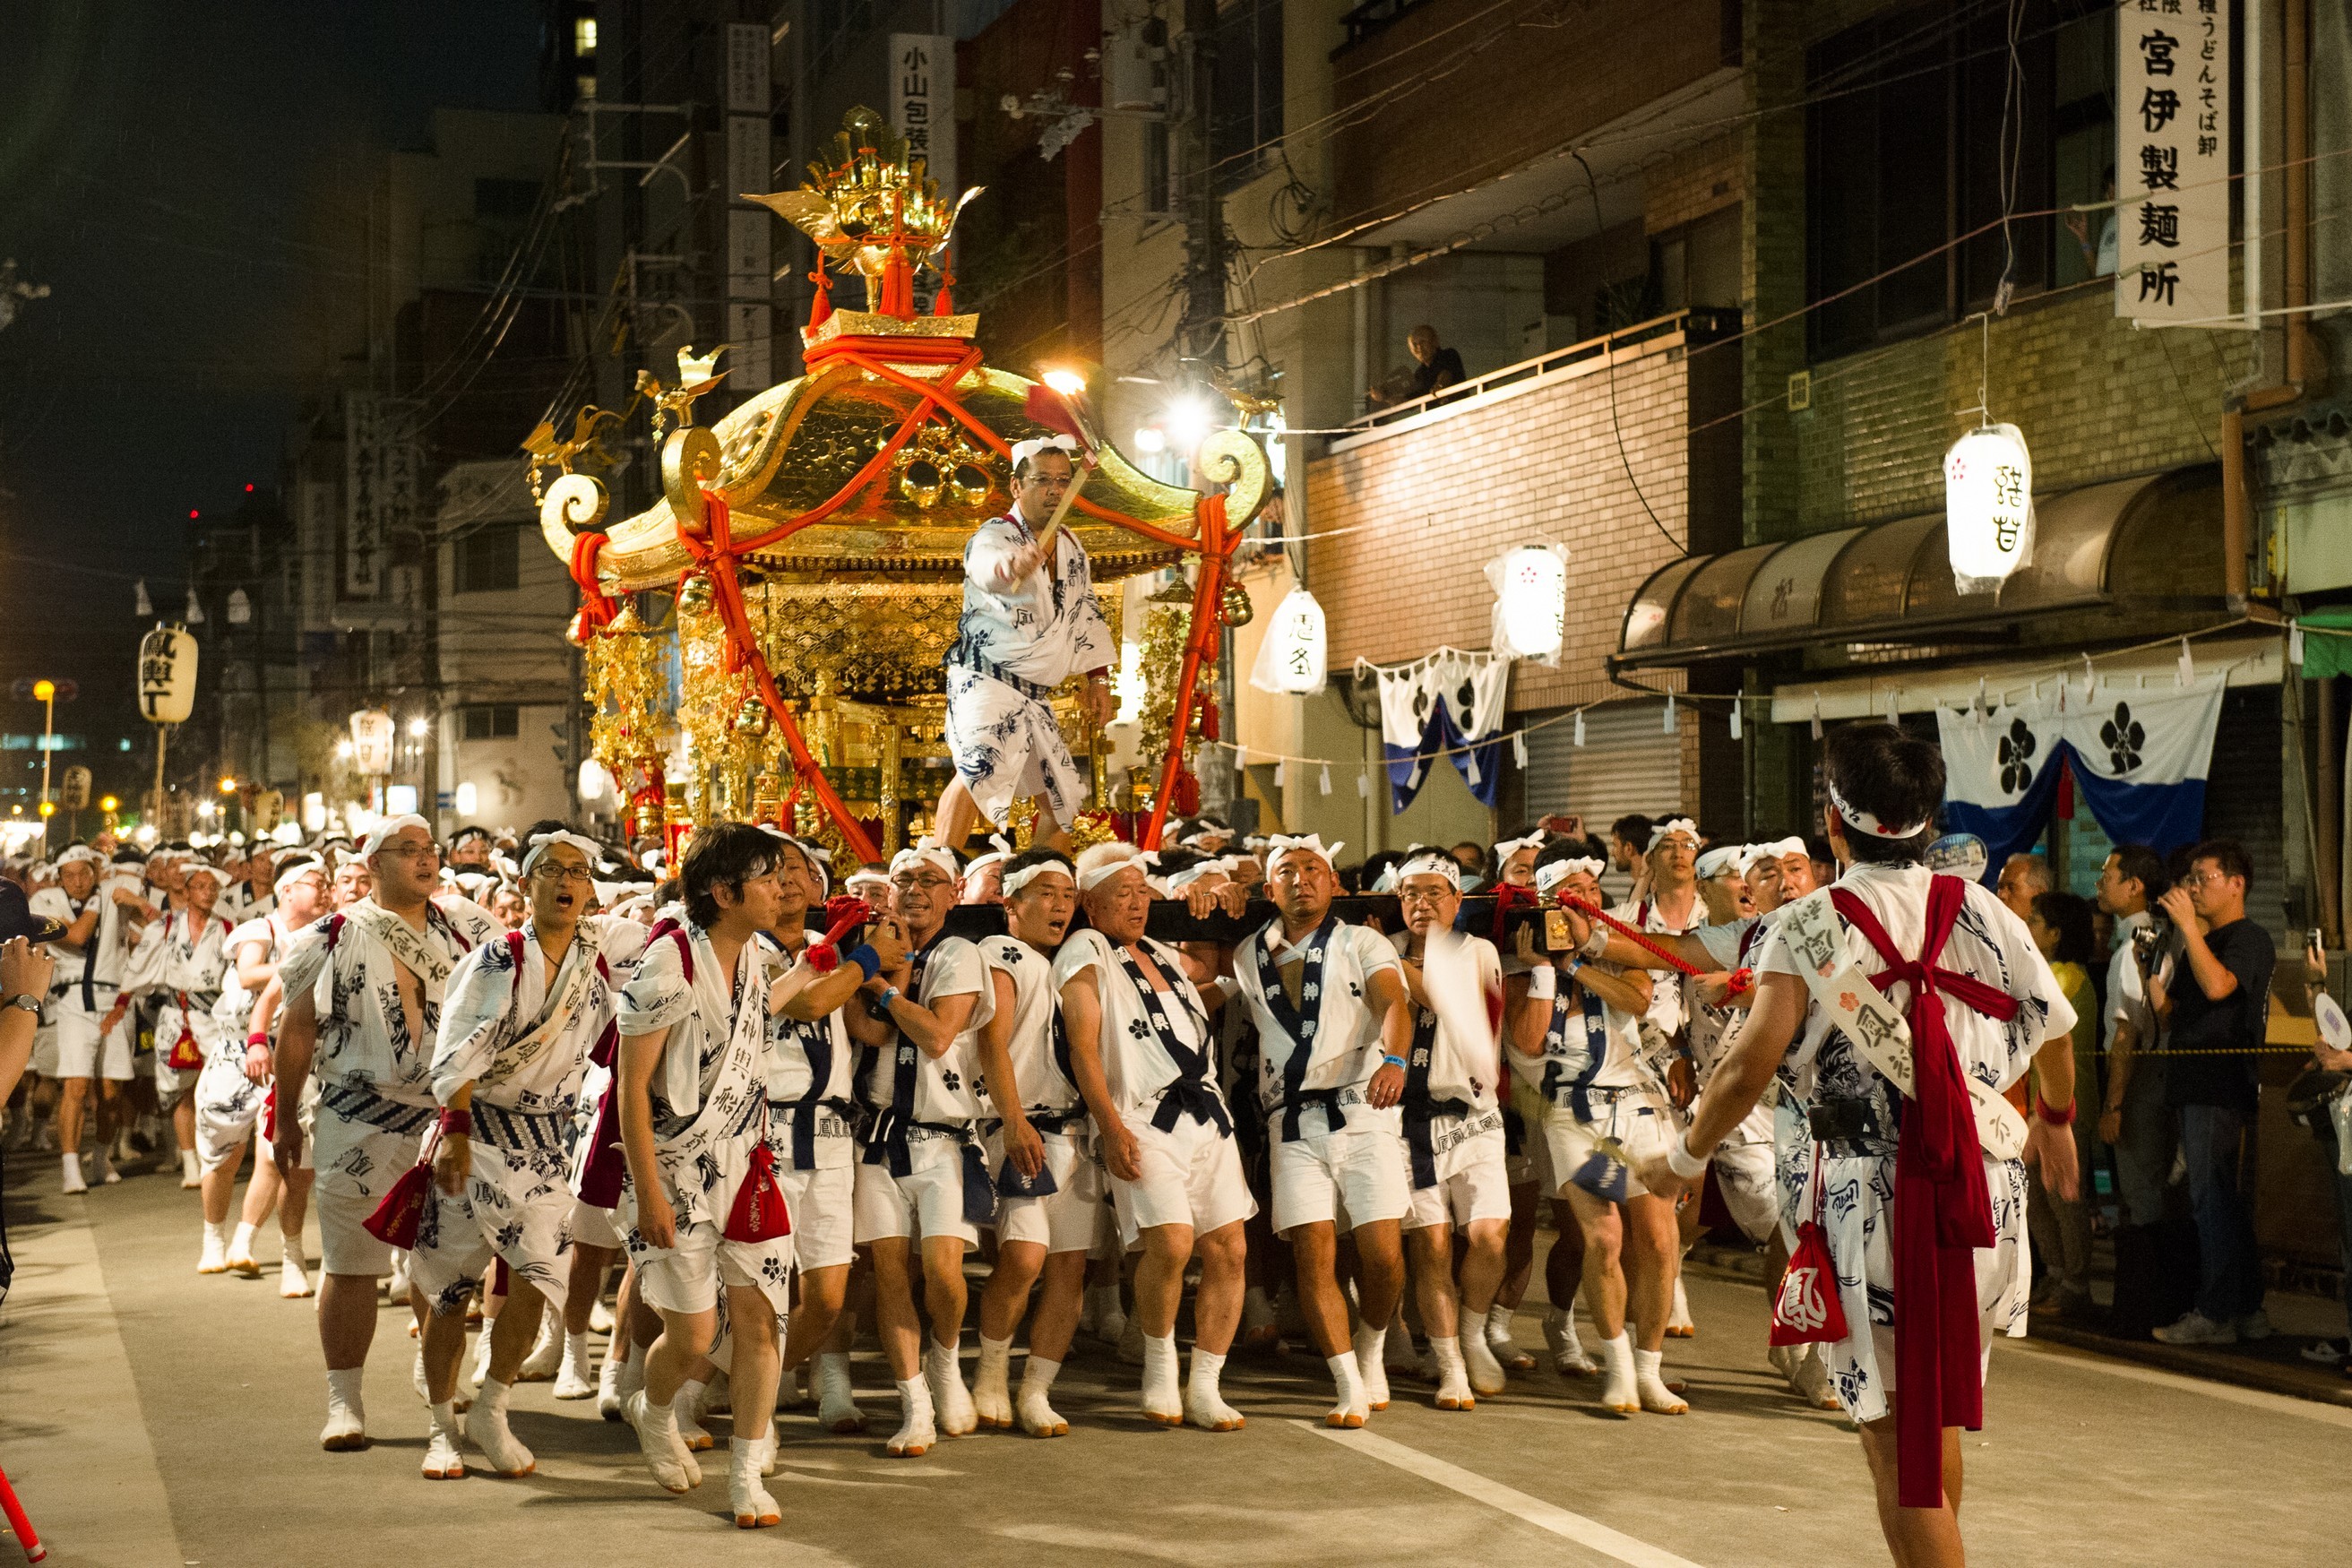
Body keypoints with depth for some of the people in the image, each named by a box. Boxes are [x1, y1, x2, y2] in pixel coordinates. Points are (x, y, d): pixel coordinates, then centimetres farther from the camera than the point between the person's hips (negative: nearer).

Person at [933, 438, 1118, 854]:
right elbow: (986, 566, -38)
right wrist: (1011, 566, -62)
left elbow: (1086, 614, 24)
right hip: (984, 680, -8)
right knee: (978, 770, -30)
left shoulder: (1071, 547, 12)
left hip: (1035, 694, 8)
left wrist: (1098, 680, 17)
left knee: (1062, 800, 10)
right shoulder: (994, 536, -13)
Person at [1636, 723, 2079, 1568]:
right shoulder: (1982, 912, 4)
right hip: (1982, 1192, 5)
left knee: (1895, 1440, 2)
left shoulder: (1810, 929, -7)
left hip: (1870, 1202, -5)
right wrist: (2056, 1120, 35)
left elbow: (1750, 1066, -14)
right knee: (1940, 1414, 23)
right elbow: (2056, 1029, 14)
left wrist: (1683, 1159, 2)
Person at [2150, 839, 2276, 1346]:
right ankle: (2247, 1309, 15)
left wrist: (2188, 924, -22)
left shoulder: (2250, 939, -7)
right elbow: (2172, 1015, 20)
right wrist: (2148, 969, 4)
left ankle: (2216, 1315, -9)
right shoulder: (2202, 943, 22)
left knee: (2212, 1200, -10)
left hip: (2222, 1089, -10)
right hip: (2194, 1087, 10)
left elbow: (2218, 985, -27)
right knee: (2225, 1203, 11)